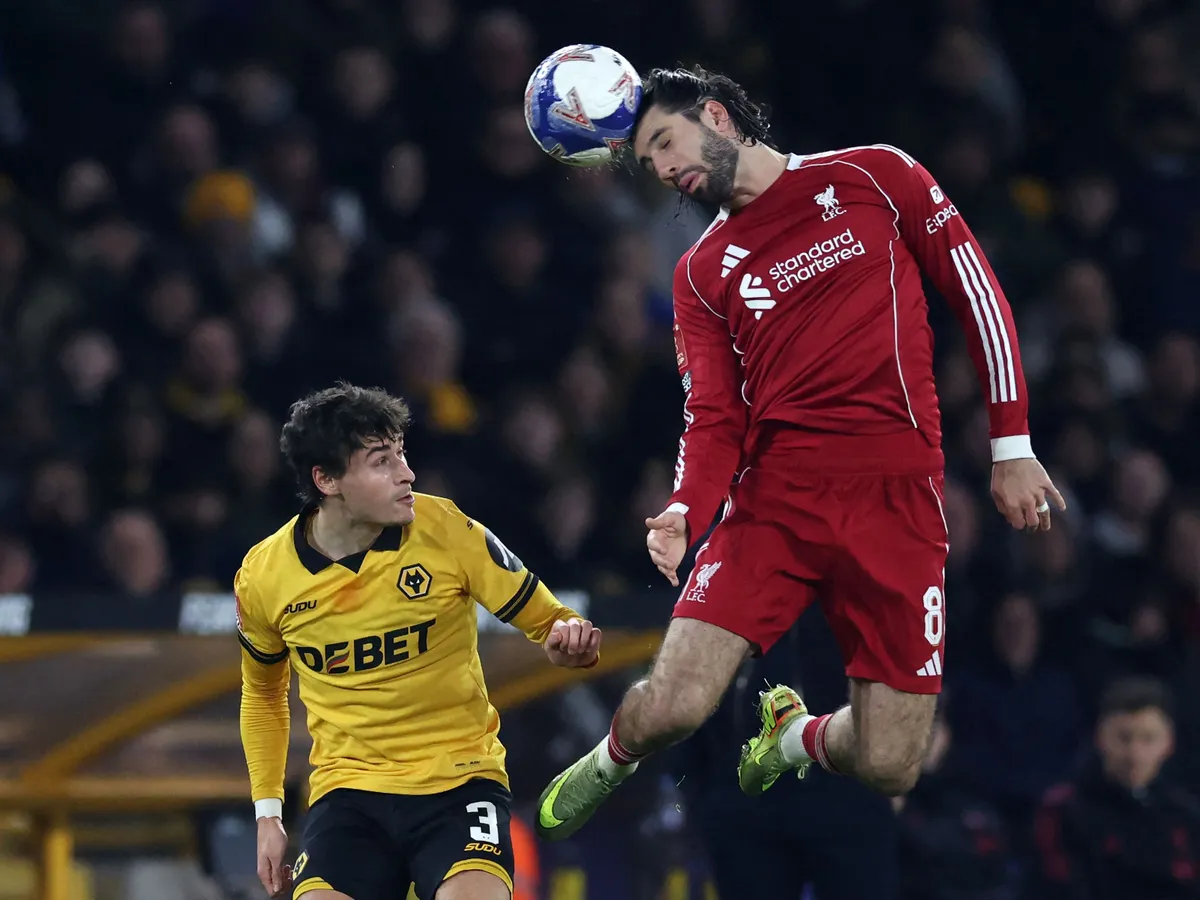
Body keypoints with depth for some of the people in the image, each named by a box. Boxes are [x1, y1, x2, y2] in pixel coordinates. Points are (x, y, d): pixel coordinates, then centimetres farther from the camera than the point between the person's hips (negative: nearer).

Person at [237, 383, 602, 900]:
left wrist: (568, 640, -24)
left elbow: (546, 621, 0)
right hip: (348, 791, 2)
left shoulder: (447, 532, -10)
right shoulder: (262, 579, -3)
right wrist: (267, 812, 13)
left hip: (458, 779, -2)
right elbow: (262, 695, 17)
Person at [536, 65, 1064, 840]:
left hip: (898, 499, -1)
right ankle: (612, 762, 19)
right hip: (774, 497, 1)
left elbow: (976, 290, 7)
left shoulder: (874, 176, 7)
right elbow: (714, 417, 8)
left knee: (887, 767, -6)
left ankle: (796, 734, 30)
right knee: (672, 707, -17)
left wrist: (1012, 447, 1)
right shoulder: (702, 273, 14)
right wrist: (685, 512, -13)